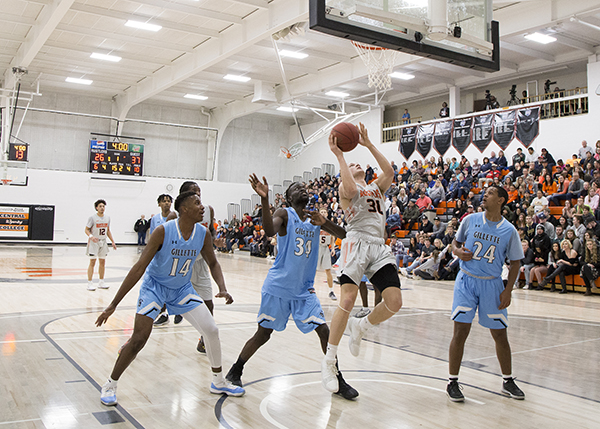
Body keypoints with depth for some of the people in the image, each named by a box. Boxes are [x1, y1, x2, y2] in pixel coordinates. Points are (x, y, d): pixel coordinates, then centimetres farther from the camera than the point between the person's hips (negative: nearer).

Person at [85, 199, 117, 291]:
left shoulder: (107, 218, 6)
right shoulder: (92, 217, -10)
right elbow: (86, 229, -9)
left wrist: (112, 242, 9)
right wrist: (91, 236, -28)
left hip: (103, 242, 6)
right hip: (94, 242, -6)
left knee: (102, 262, 8)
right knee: (92, 262, -8)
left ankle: (101, 282, 17)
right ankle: (89, 283, -4)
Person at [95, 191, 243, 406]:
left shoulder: (203, 234, -12)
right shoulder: (163, 231, -26)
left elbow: (213, 263, 4)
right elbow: (139, 267, -26)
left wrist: (223, 289, -15)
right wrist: (114, 304, -26)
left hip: (183, 288, 5)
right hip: (155, 286, -4)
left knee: (212, 330, -2)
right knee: (138, 339, -13)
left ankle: (219, 382, 18)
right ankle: (110, 385, 11)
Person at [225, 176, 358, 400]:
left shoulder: (316, 218, 8)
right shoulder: (284, 214, -8)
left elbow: (344, 235, -1)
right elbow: (270, 230, -30)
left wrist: (325, 223, -20)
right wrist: (264, 199, -42)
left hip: (304, 289, 4)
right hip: (278, 287, -4)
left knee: (324, 331, -2)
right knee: (263, 333, 3)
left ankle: (337, 381, 13)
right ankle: (235, 372, 23)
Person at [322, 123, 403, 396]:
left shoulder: (375, 187, 27)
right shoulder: (345, 188, 10)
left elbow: (389, 172, 8)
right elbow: (350, 189, -15)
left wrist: (368, 145, 10)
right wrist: (338, 155, -8)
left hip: (379, 248, 6)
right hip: (358, 243, -6)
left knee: (394, 302, -8)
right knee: (347, 300, -18)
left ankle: (360, 326, 21)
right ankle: (329, 361, -7)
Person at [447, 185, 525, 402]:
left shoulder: (509, 231, -2)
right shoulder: (470, 220, 0)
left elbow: (515, 262, 4)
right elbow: (456, 242, 12)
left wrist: (508, 290, -4)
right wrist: (457, 251, -11)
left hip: (492, 284, 1)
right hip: (467, 280, -1)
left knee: (500, 334, 8)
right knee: (461, 331, -5)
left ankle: (508, 381, 27)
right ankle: (452, 382, 6)